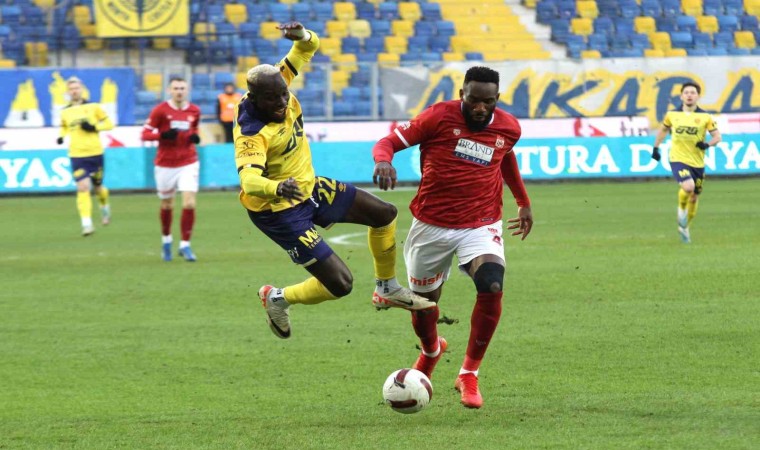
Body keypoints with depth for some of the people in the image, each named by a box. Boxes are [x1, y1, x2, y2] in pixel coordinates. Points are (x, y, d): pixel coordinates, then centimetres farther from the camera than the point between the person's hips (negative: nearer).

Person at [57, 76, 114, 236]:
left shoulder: (93, 107, -1)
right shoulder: (65, 112, 6)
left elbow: (109, 124, 2)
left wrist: (94, 127, -14)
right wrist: (61, 137, 2)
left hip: (95, 153, 0)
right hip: (77, 155, 0)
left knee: (98, 187, 13)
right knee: (83, 187, -15)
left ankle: (105, 207, 47)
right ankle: (87, 224, -16)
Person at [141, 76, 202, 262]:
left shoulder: (194, 111, 2)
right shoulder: (160, 110, -7)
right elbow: (145, 134, -7)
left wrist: (195, 137, -2)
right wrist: (162, 135, -25)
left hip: (188, 163, 1)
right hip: (166, 164, -1)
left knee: (189, 203, -14)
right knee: (167, 205, 12)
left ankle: (185, 245, -5)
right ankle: (166, 240, 37)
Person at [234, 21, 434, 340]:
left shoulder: (278, 84, -12)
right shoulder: (251, 134, -34)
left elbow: (308, 48, 0)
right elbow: (249, 179, -48)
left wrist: (303, 36, -25)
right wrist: (276, 188, -69)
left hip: (309, 186, 9)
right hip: (279, 211, -9)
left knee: (384, 214, 16)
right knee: (340, 284, -10)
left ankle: (388, 288, 37)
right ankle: (278, 299, 18)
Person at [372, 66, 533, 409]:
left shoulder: (508, 128, 0)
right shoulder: (439, 117, -11)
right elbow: (389, 141, -9)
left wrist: (524, 202, 30)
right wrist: (383, 160, -33)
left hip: (481, 225, 1)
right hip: (432, 225, -1)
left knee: (492, 287, -26)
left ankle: (469, 375, -11)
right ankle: (431, 350, 52)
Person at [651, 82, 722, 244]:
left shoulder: (705, 117, -2)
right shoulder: (672, 115, 1)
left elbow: (717, 136, 1)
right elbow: (663, 130, 20)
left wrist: (707, 144, -19)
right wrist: (656, 148, 17)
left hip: (697, 162, 2)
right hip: (678, 159, -2)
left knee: (694, 197, 10)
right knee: (688, 187, -28)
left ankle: (684, 227, 32)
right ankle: (681, 209, 4)